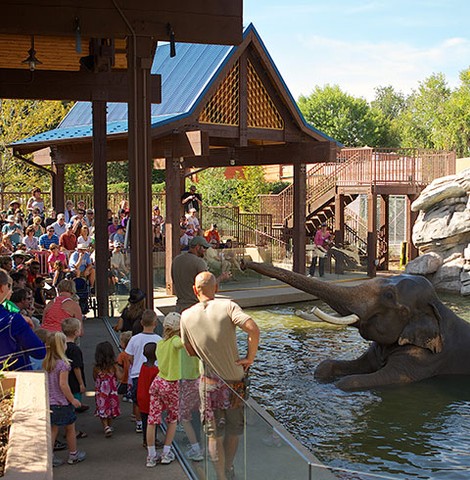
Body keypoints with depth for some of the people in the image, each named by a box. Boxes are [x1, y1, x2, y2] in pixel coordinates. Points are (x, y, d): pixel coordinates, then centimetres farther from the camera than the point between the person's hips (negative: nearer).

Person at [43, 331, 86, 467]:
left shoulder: (45, 363, 0)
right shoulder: (63, 364, -18)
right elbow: (63, 384, -20)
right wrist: (73, 400, -12)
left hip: (49, 402, 5)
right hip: (62, 403, -5)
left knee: (52, 429, 13)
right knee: (70, 429, 13)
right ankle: (73, 455, 25)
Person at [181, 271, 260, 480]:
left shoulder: (187, 316, -4)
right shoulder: (227, 306, -11)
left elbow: (191, 352, 6)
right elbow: (253, 330, -23)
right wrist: (250, 358, -11)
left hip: (210, 383, 0)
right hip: (235, 380, 0)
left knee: (214, 435, 12)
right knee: (233, 431, 20)